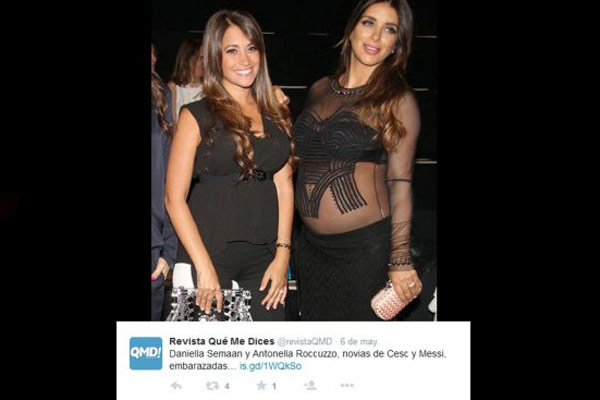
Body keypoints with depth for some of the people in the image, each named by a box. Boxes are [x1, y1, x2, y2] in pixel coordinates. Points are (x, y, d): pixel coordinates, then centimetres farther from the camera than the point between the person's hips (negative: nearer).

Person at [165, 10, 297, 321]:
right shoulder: (197, 116, -2)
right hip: (209, 252, -3)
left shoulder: (276, 115, 11)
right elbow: (175, 198, -6)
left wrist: (282, 254, 0)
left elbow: (284, 186, 9)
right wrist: (204, 268, -12)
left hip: (264, 258, 4)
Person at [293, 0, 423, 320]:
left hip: (365, 246, -5)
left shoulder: (397, 100, -7)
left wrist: (400, 260, -12)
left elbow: (399, 184, -10)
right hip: (311, 244, 5)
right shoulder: (319, 90, 8)